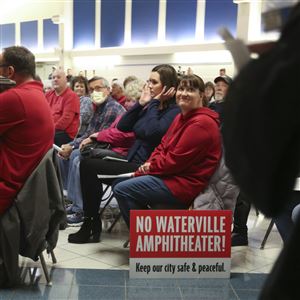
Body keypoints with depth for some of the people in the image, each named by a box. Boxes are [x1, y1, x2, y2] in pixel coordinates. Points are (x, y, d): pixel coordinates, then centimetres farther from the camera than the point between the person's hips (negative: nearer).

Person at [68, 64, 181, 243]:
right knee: (88, 165, -4)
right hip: (134, 162, 8)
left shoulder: (174, 111, -10)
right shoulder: (151, 106, 14)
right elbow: (122, 127, 9)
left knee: (89, 166, -13)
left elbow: (152, 131, -26)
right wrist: (141, 103, 0)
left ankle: (91, 226, 0)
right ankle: (91, 224, -1)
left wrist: (154, 103, -13)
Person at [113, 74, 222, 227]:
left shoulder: (202, 123, -18)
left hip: (185, 185, -11)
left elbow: (177, 160, -21)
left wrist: (151, 166, -8)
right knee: (122, 184, 15)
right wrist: (148, 165, -5)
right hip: (172, 175, 11)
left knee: (122, 190, -14)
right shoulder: (181, 117, 15)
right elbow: (163, 146, 14)